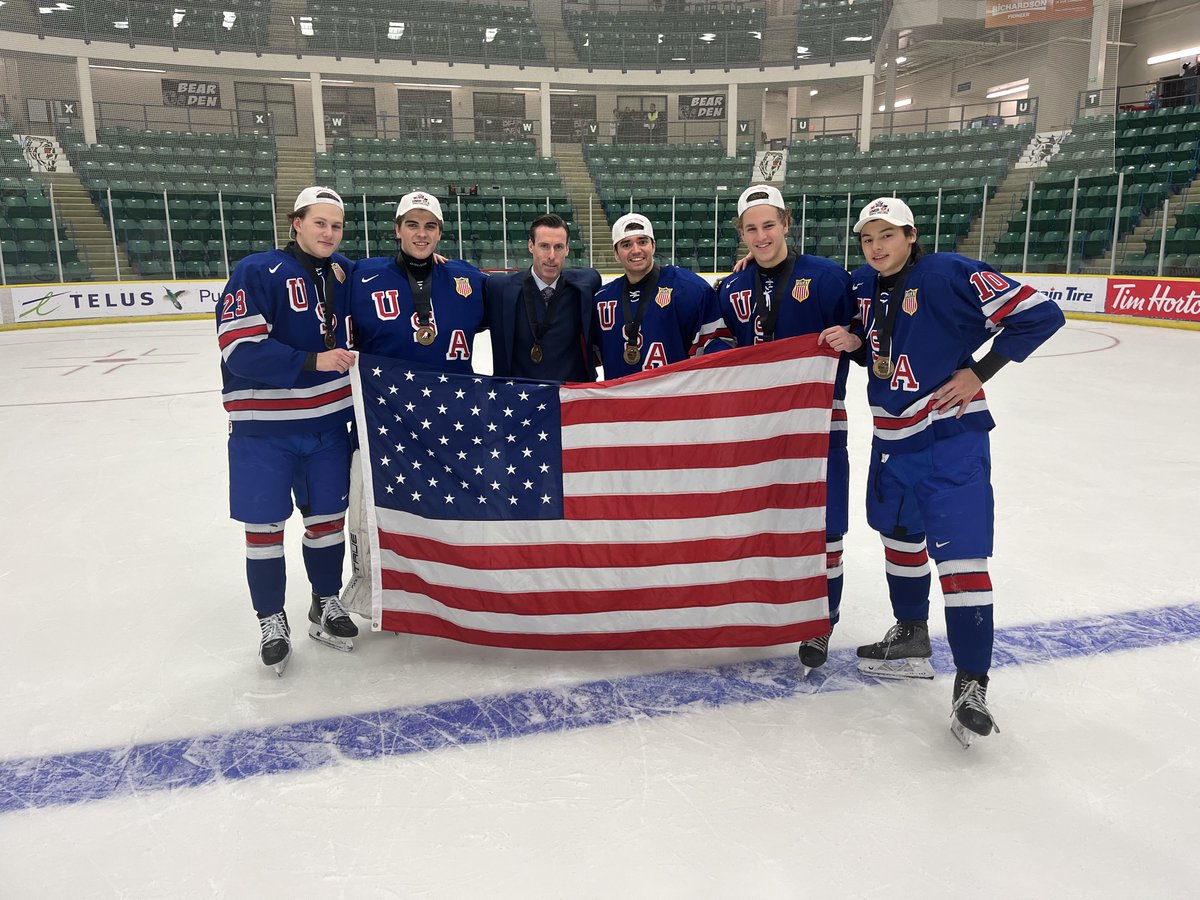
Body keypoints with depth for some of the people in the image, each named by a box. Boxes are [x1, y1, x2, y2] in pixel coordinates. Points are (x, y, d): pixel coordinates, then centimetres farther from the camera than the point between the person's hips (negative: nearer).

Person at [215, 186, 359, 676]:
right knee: (264, 525, 5)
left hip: (329, 424, 5)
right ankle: (272, 620, 23)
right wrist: (311, 362, -23)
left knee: (327, 517, 13)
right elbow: (240, 349, -19)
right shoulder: (257, 272, -12)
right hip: (264, 427, -4)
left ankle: (325, 605, 32)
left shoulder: (344, 272, 6)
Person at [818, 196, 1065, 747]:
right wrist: (853, 343, -4)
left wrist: (979, 372, -14)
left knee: (960, 555, -10)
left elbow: (1040, 314, -14)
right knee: (900, 536, 18)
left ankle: (971, 684, 0)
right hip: (891, 439, 8)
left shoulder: (950, 275, -15)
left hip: (950, 439, -7)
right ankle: (911, 640, 37)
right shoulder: (863, 286, 5)